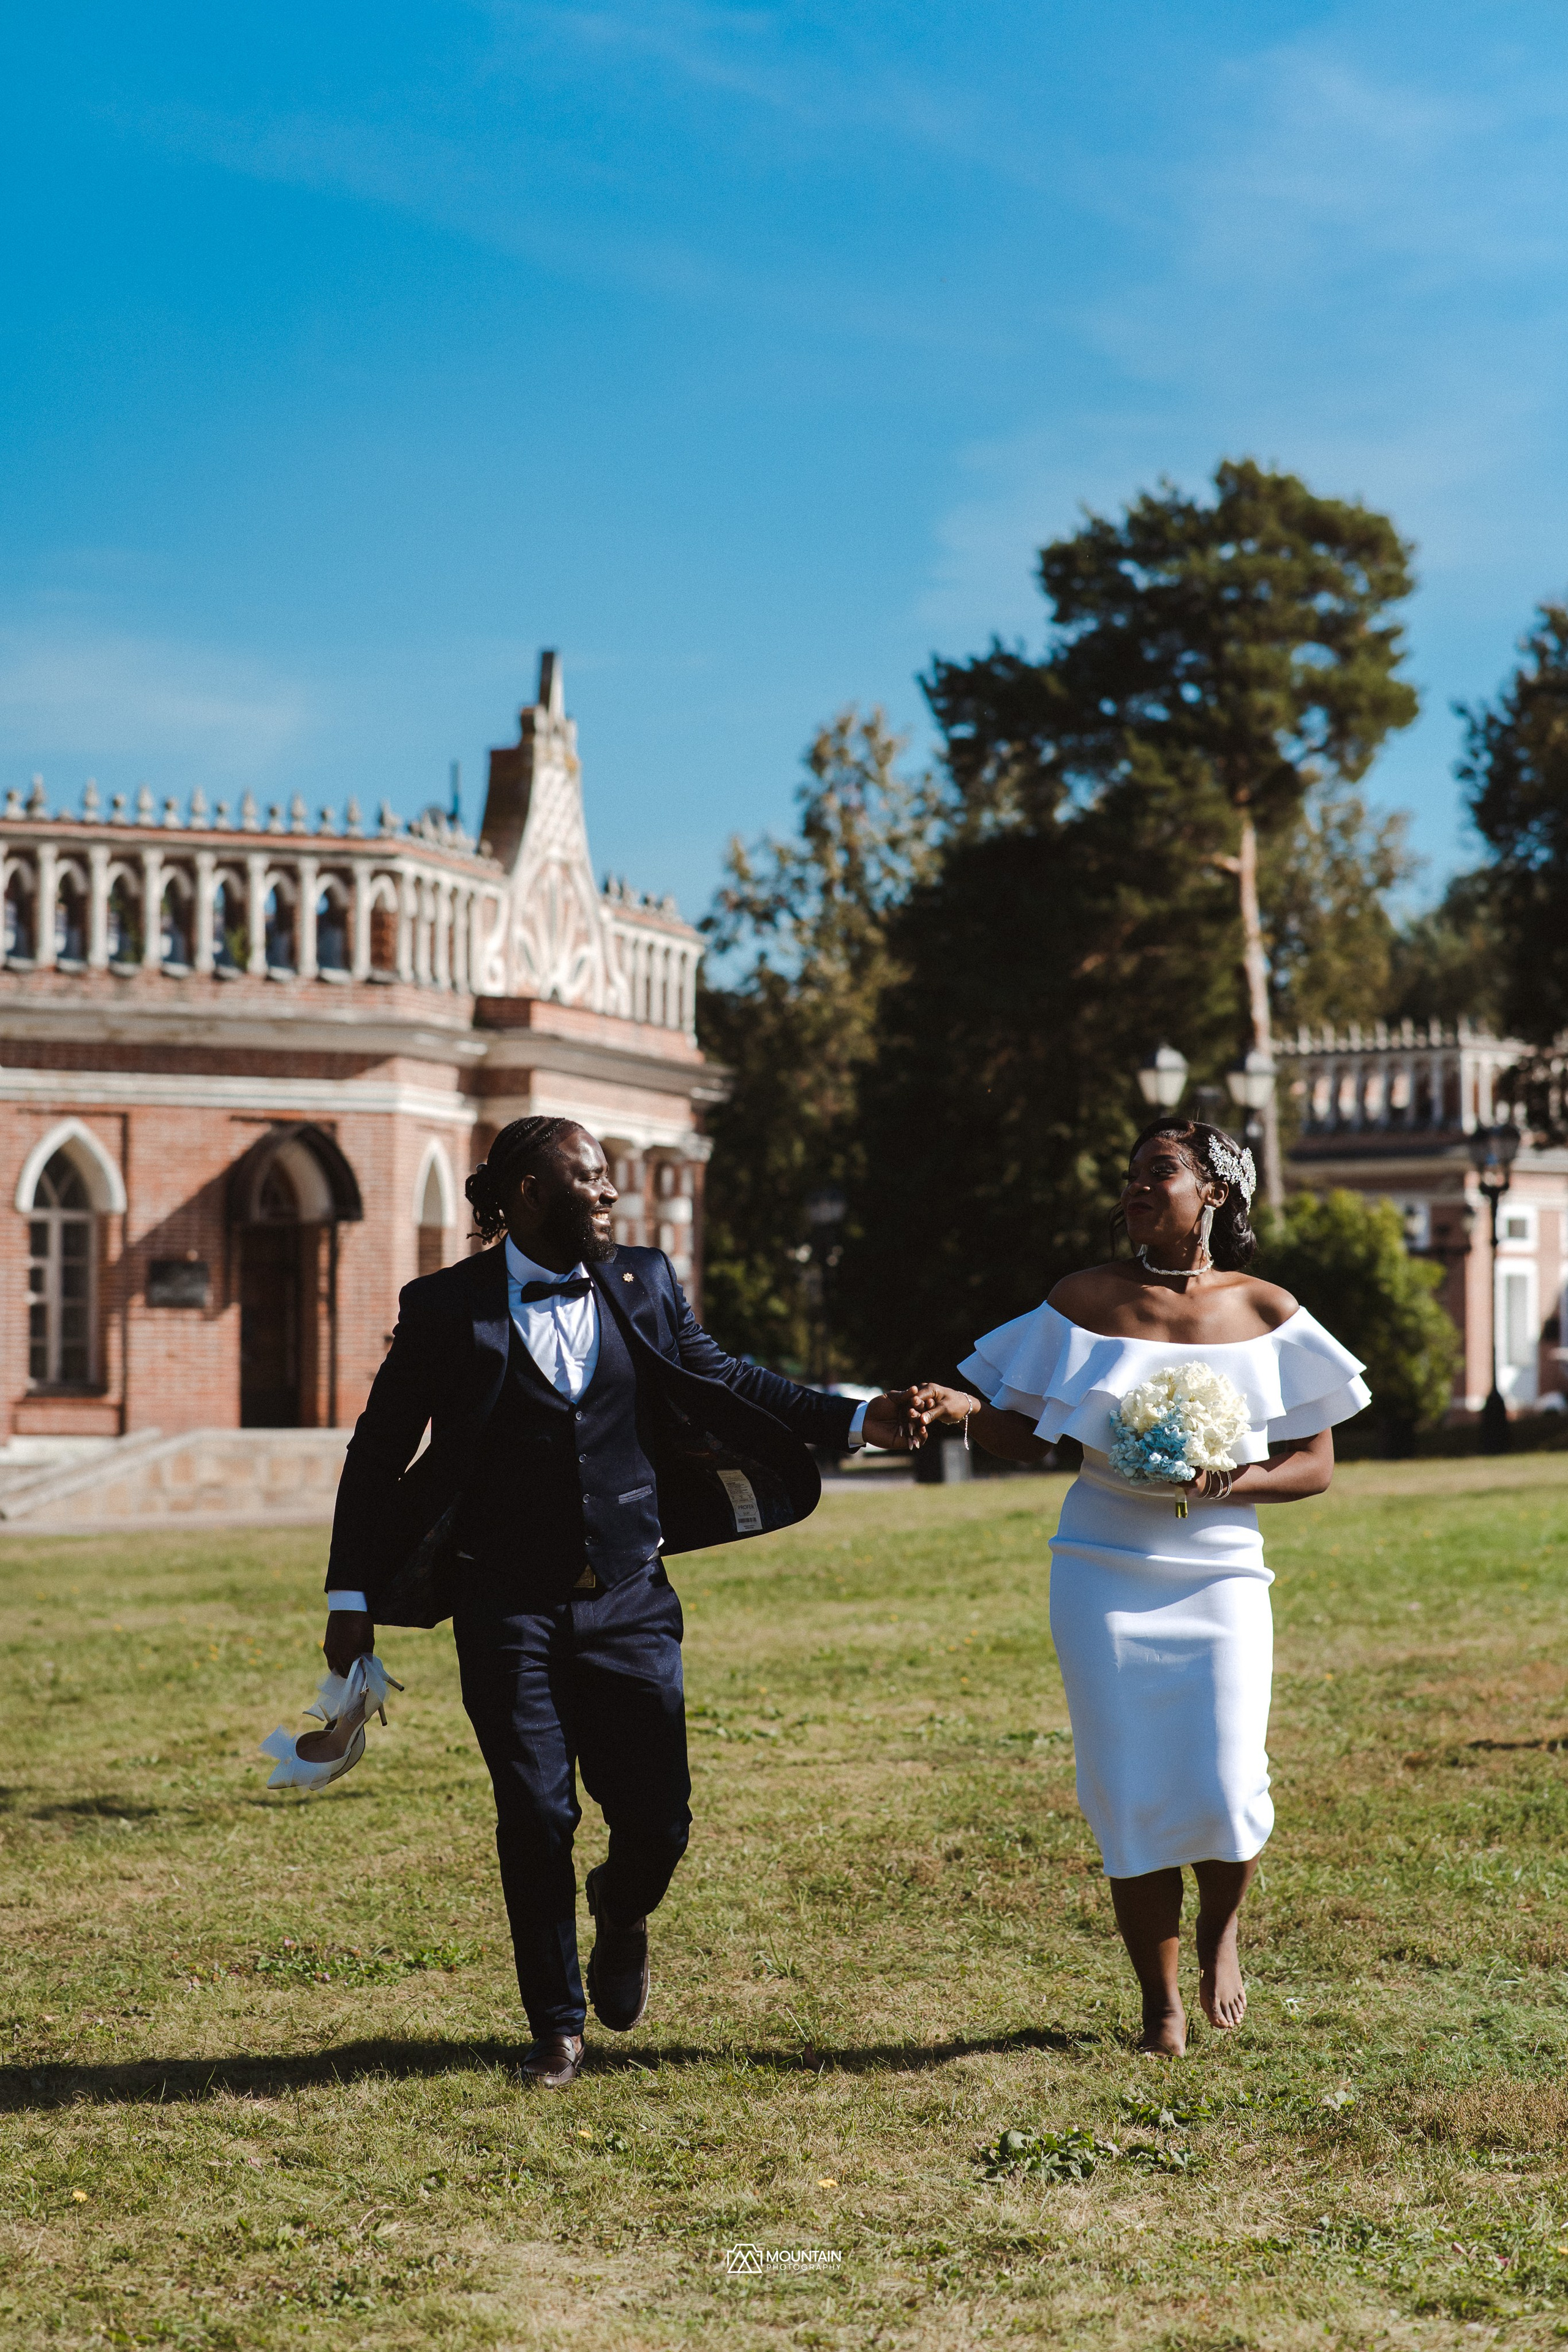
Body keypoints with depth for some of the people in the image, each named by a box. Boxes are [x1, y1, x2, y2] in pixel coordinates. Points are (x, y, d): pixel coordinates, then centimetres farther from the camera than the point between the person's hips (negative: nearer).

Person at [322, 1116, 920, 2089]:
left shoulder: (645, 1285, 6)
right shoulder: (446, 1307, -3)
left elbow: (722, 1380, 10)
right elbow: (379, 1453, 2)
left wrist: (857, 1419, -1)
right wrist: (352, 1598, -1)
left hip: (631, 1601, 2)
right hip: (507, 1609, -2)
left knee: (658, 1819, 1)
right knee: (535, 1819, 0)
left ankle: (622, 1914, 38)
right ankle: (559, 2026, 20)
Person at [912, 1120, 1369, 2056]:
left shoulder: (1266, 1312, 2)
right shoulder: (1086, 1302, 3)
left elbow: (1315, 1466, 3)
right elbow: (1026, 1436, 4)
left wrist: (1230, 1485, -15)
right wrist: (962, 1409, -17)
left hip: (1218, 1575, 0)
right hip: (1105, 1579, 1)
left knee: (1225, 1789, -11)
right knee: (1130, 1794, -1)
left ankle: (1220, 1931, 24)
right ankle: (1161, 2003, 17)